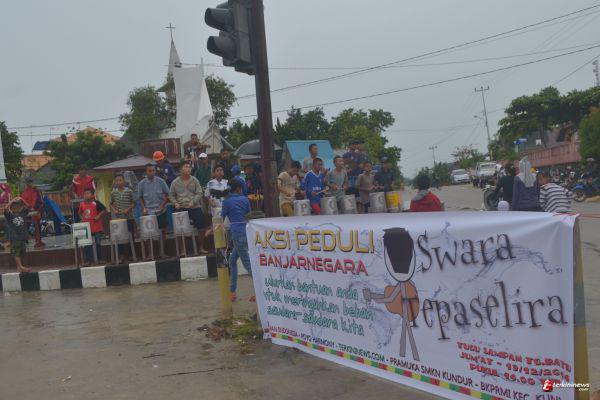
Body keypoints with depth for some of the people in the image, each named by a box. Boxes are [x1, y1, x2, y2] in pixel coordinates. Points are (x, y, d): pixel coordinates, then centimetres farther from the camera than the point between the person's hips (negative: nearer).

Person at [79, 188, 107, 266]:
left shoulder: (96, 203, -9)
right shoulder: (82, 204, 5)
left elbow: (104, 210, -4)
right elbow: (80, 213, 22)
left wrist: (98, 216, -13)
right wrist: (82, 218, 7)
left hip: (97, 228, -4)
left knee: (98, 244, 6)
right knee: (86, 245, 3)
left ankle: (99, 259, 17)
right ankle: (88, 260, 10)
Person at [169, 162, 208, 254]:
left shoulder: (194, 180, 4)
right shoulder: (175, 182, 4)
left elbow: (199, 193, 1)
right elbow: (171, 195, 12)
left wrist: (193, 202, -14)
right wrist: (175, 203, -5)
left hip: (195, 207, 0)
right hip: (181, 208, 0)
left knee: (201, 228, -1)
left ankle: (201, 248, 13)